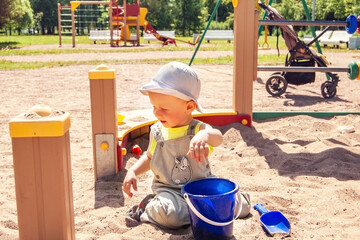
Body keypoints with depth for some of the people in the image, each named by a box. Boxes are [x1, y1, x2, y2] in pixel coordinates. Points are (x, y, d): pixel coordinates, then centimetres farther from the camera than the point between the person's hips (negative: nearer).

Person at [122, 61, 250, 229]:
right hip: (169, 189, 0)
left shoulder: (197, 129, -11)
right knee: (171, 215, -31)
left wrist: (205, 135, -60)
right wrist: (133, 171, 1)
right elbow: (149, 157, 19)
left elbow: (217, 138, -35)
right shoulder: (157, 131, 0)